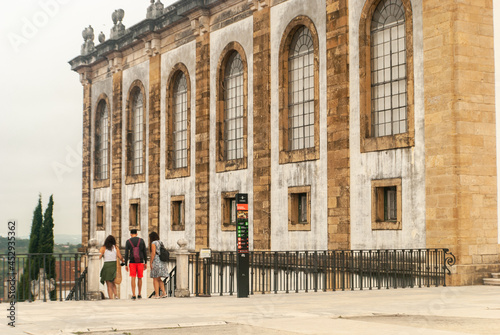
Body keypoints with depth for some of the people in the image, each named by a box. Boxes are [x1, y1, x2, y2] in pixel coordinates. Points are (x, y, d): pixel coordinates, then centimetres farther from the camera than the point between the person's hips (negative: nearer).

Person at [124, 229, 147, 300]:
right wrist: (146, 263, 5)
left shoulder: (128, 241, -2)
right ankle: (139, 295, 17)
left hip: (132, 262, -1)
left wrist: (126, 265, -1)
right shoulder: (141, 240, 2)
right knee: (139, 278, 13)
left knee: (133, 278, -1)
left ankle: (133, 295, -9)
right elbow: (144, 252, 0)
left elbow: (126, 254, -5)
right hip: (140, 262, 1)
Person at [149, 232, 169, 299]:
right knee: (158, 279, 14)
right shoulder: (161, 243, 14)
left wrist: (151, 263, -12)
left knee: (155, 279, 0)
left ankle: (157, 295, -2)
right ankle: (164, 293, 5)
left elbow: (153, 253, -16)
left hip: (156, 262, -8)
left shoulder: (153, 243, -9)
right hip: (162, 262, 8)